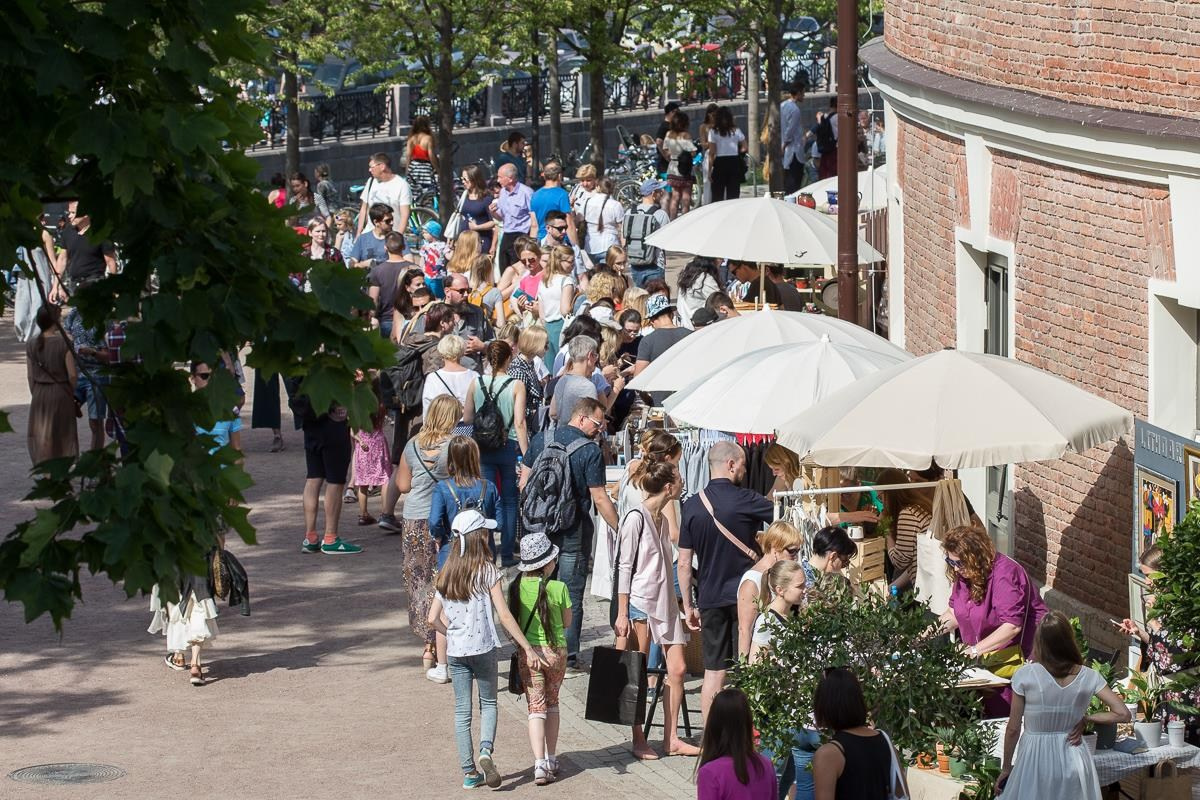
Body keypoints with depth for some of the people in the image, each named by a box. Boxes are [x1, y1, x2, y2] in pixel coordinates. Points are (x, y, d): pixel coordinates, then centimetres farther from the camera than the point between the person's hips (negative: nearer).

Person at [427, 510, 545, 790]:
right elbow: (504, 615, -13)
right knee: (488, 703, 13)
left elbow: (432, 619, 3)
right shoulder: (487, 572, -9)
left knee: (462, 711, 9)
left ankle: (470, 772, 9)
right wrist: (528, 648, -9)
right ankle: (485, 750, -12)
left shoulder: (446, 575, 4)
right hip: (482, 648, -3)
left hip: (455, 651, 3)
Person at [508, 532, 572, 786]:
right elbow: (567, 622, 1)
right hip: (556, 651, 0)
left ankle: (540, 764, -11)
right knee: (552, 703, 20)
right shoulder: (558, 588, -11)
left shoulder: (516, 588, -6)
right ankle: (551, 759, 25)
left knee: (536, 708, 3)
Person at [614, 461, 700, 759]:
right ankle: (638, 741, 7)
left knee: (677, 668, 3)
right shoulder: (636, 518, -10)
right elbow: (624, 567, -12)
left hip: (665, 603, 8)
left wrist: (682, 604, 20)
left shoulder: (662, 519, 14)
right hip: (640, 602, -8)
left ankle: (671, 739, 9)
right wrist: (622, 614, -14)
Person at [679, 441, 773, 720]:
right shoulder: (745, 500, -11)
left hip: (710, 599, 4)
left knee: (713, 672, 8)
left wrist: (688, 605, 13)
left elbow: (684, 563, 5)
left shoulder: (692, 505, 3)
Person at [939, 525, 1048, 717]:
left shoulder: (1004, 574, -20)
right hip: (984, 657, 8)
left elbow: (1012, 625, -26)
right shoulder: (964, 574, 7)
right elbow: (954, 612, 18)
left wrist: (975, 650, -27)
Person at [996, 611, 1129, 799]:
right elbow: (1123, 714, -8)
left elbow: (1013, 729, -7)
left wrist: (1006, 768, 5)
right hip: (1072, 761, 2)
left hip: (1035, 761, -2)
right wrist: (1086, 717, 5)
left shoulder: (1025, 675, -13)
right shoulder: (1088, 677, -6)